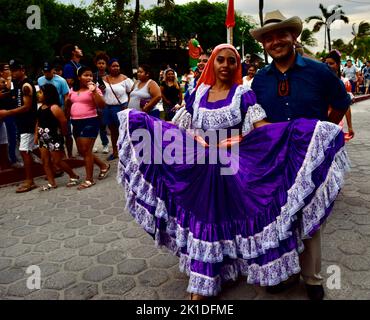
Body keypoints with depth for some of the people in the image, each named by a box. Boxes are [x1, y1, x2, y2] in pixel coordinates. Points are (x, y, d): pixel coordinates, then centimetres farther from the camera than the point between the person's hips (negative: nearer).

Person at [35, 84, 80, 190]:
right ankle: (51, 183, 16)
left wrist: (62, 134, -6)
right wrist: (36, 135, 11)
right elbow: (38, 122, 15)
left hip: (54, 138, -8)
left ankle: (74, 176, 15)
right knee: (45, 160, 8)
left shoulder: (54, 108, -18)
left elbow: (63, 122, -19)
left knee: (57, 161, -2)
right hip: (43, 138, 9)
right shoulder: (41, 107, 8)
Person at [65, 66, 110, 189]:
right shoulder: (73, 90, 12)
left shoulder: (94, 89, -6)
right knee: (81, 151, 13)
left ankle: (89, 179, 5)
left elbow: (102, 105, -18)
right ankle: (103, 165, 31)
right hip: (76, 123, 7)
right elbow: (68, 105, 24)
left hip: (90, 122, -7)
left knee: (86, 150, -6)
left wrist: (94, 91, -23)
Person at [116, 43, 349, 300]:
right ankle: (202, 286, 26)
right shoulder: (198, 95, 7)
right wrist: (138, 119, 11)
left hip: (236, 171, -3)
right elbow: (177, 128, 10)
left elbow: (263, 128, -14)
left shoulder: (244, 94, -2)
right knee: (204, 222, 9)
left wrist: (317, 132, -26)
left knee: (236, 219, 3)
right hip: (203, 170, 3)